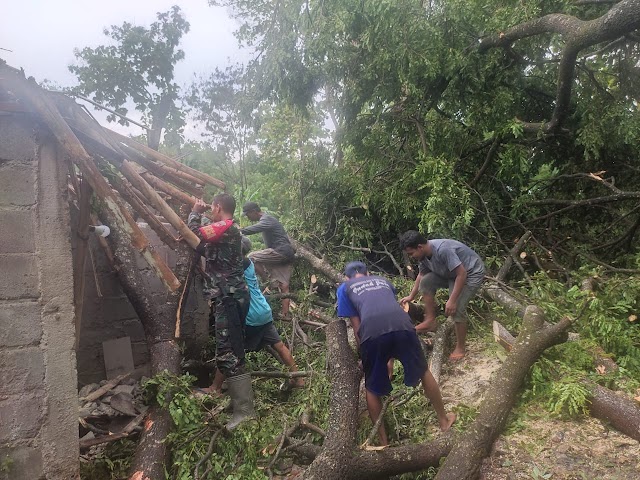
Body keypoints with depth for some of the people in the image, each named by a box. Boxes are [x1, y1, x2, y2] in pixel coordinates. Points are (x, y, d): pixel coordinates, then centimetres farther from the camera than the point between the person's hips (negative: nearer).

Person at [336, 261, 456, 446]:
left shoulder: (344, 288, 26)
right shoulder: (382, 280, 35)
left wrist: (364, 353, 27)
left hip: (373, 332, -2)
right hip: (402, 325, 3)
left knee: (372, 389, 20)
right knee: (423, 372, 27)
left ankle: (383, 442, 29)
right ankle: (444, 420, 43)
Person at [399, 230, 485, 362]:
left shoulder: (442, 250, -36)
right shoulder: (424, 254, -8)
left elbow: (462, 274, -34)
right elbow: (421, 275, 10)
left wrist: (452, 300, -32)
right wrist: (411, 296, 11)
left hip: (471, 273, -8)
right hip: (451, 273, 8)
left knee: (456, 308, -19)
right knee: (426, 282, -6)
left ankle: (460, 348, -2)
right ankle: (430, 321, 3)